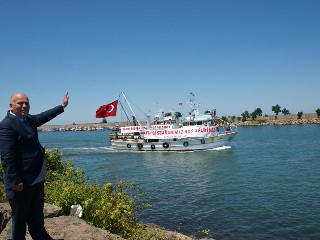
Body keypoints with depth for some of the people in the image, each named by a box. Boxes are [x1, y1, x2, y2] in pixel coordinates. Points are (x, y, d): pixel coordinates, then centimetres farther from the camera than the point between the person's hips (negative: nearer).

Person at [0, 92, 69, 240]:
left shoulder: (28, 119, 9)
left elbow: (42, 117, 28)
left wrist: (62, 107, 35)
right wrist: (15, 181, -23)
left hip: (36, 179, 9)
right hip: (21, 182, -9)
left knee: (37, 216, 23)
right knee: (20, 218, 9)